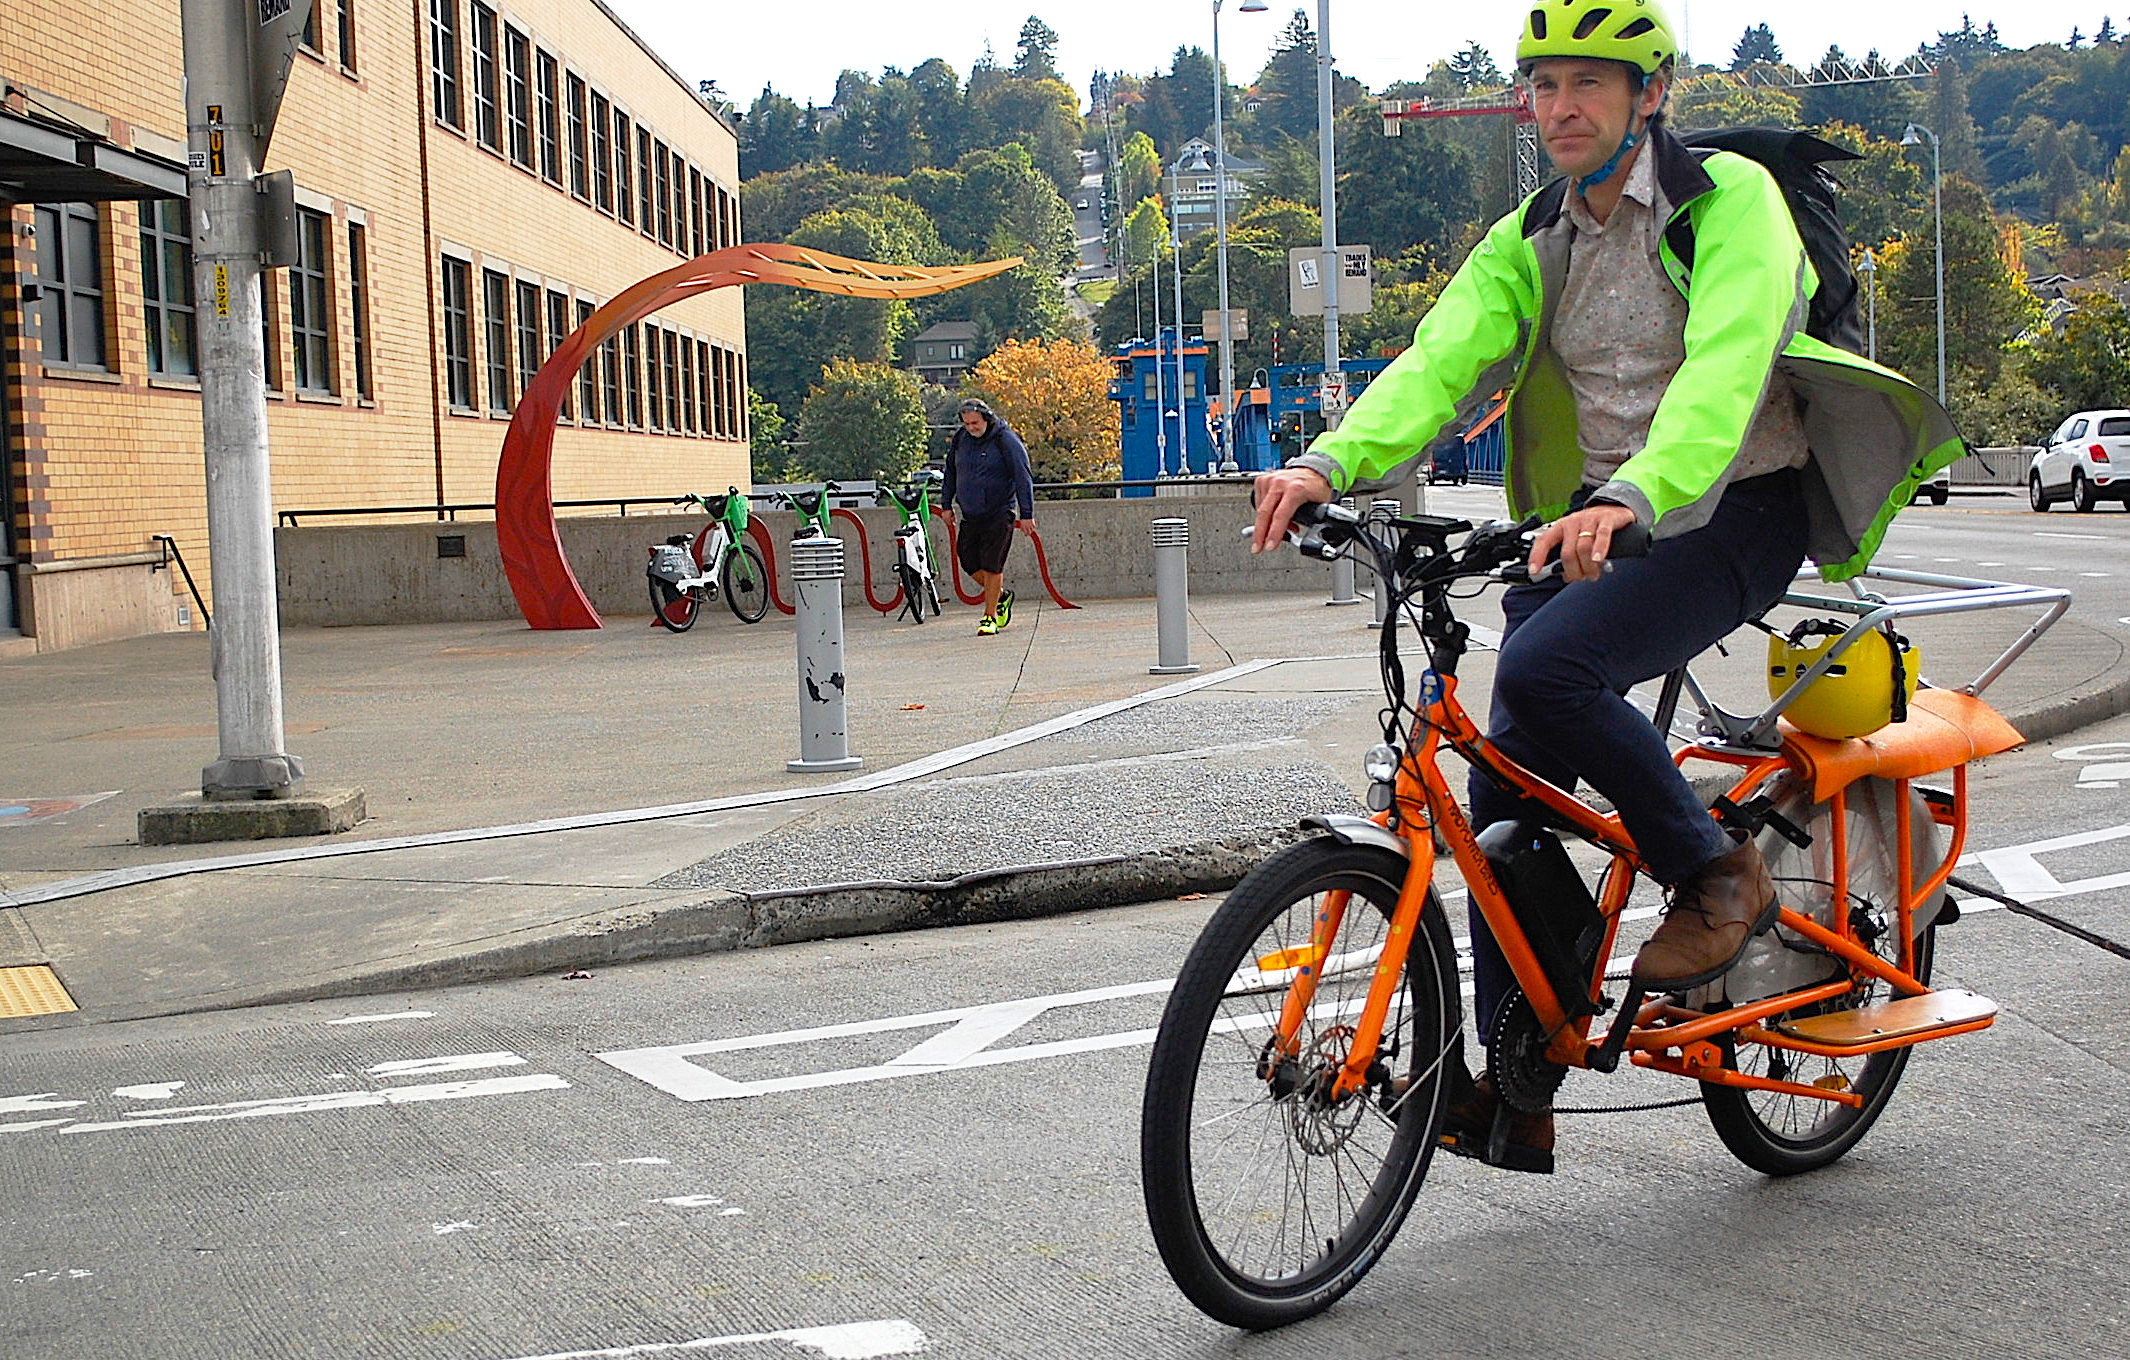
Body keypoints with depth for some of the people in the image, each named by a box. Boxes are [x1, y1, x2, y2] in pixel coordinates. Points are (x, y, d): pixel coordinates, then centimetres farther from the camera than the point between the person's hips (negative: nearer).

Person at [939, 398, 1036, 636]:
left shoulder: (1006, 440, -11)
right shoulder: (961, 439, 6)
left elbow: (1023, 478, -11)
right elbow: (951, 472, 21)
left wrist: (1027, 515, -14)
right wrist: (946, 504, 19)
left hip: (999, 515, -6)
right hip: (970, 515, 6)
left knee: (991, 565, -8)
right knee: (968, 560, 4)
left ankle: (990, 616, 2)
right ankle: (1001, 596, 27)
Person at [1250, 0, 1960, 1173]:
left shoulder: (1731, 199, -9)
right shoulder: (1526, 246, 8)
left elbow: (1725, 363, -26)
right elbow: (1440, 358, -8)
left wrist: (1636, 493, -45)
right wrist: (1332, 462, -28)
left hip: (1732, 511, -6)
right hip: (1593, 519, 6)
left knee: (1545, 668, -31)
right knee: (1507, 793, -3)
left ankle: (1718, 873, -8)